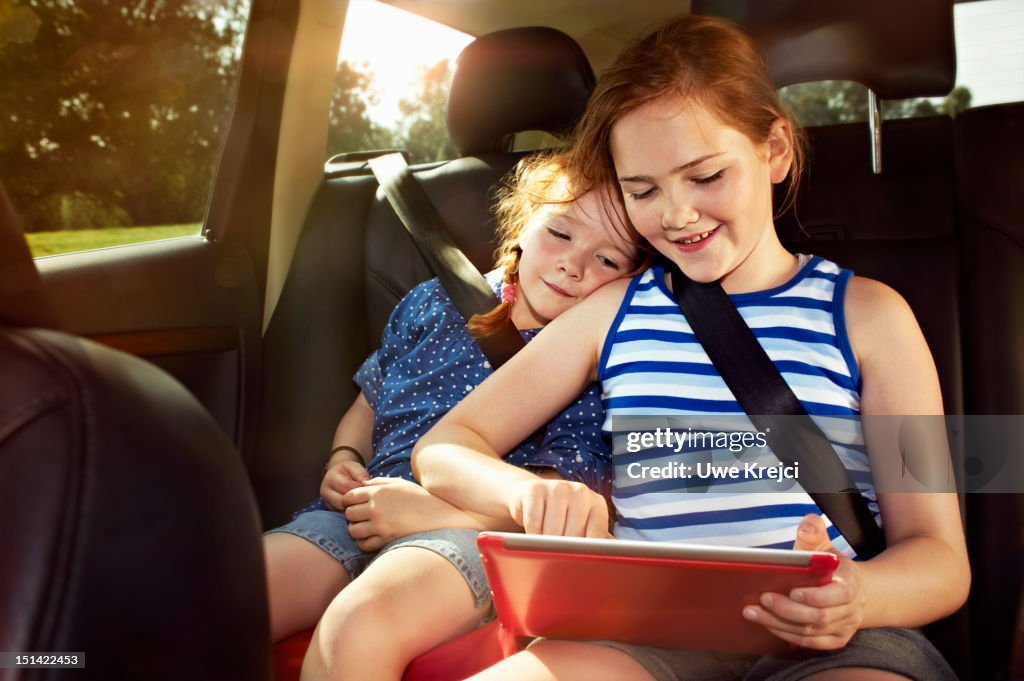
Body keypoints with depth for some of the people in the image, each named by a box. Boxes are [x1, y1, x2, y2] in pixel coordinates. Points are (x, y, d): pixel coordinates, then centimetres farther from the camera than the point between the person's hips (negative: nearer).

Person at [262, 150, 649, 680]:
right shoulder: (434, 303, 15)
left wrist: (438, 511, -18)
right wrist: (342, 462, 5)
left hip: (483, 532, -4)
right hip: (367, 513, 5)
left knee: (357, 622, -36)